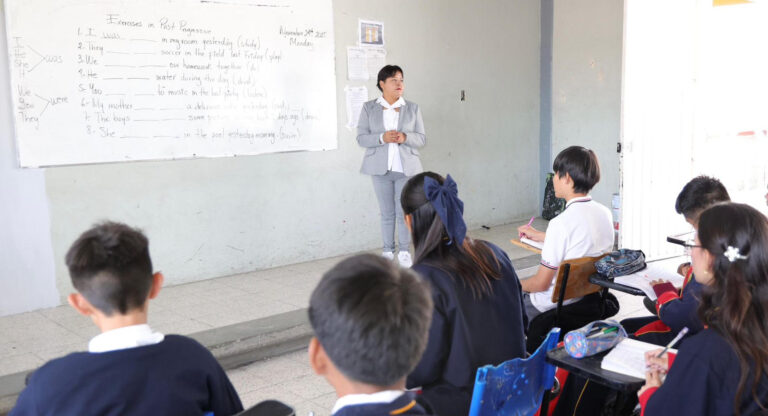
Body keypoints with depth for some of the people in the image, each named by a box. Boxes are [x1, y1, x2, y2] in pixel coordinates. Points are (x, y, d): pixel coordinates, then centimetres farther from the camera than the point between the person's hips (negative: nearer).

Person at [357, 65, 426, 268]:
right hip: (381, 168, 0)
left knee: (405, 212, 2)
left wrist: (404, 137, -16)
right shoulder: (369, 108, 4)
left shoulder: (413, 108, 6)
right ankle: (388, 251, 17)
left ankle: (404, 252, 14)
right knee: (387, 213, 6)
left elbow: (422, 139, 5)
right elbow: (361, 138, -1)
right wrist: (382, 138, -19)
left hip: (406, 168, 0)